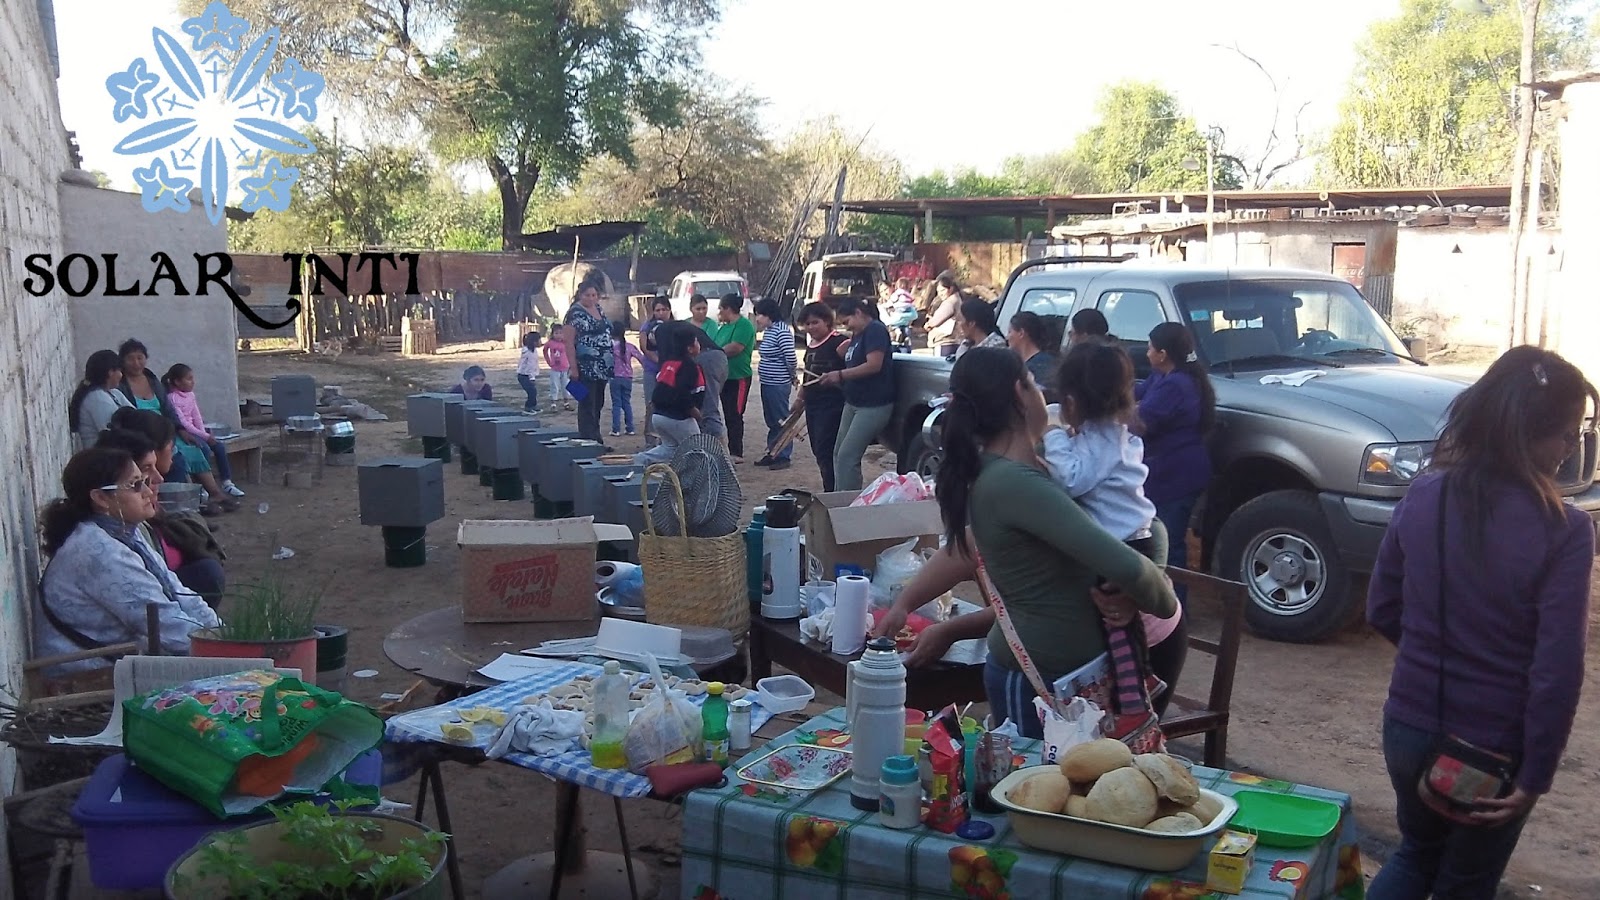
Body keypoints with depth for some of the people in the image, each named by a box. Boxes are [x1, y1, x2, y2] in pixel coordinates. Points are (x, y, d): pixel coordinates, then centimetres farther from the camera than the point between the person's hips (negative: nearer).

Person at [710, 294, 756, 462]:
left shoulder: (744, 325, -12)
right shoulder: (723, 327, 16)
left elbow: (736, 347, -22)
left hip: (738, 378, -9)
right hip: (724, 377, 9)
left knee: (734, 416, -6)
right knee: (729, 416, 11)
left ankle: (737, 453, -2)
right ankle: (733, 452, 18)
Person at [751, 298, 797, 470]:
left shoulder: (781, 330, -17)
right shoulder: (768, 330, 12)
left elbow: (790, 357, -19)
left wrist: (793, 375, -4)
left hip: (778, 384, -10)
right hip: (767, 383, 10)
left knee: (781, 421, -1)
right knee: (771, 420, 16)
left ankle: (783, 457, 5)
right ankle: (771, 453, 25)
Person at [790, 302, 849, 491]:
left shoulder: (838, 342, -12)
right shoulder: (811, 345, 17)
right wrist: (800, 399, 27)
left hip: (832, 405, -9)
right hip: (813, 404, 9)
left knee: (825, 451, -11)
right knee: (818, 450, 10)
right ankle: (830, 492, 18)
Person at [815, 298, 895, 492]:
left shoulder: (875, 330, -11)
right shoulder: (857, 336, 19)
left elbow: (874, 365, -21)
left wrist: (840, 375, -14)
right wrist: (836, 381, 3)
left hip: (873, 405, -10)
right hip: (853, 402, 10)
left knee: (847, 456, -13)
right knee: (839, 454, 10)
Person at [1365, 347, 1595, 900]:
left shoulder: (1422, 496, -7)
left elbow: (1382, 610, 2)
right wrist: (1535, 777, -9)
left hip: (1409, 726, 4)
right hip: (1493, 747, -3)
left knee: (1416, 854, 28)